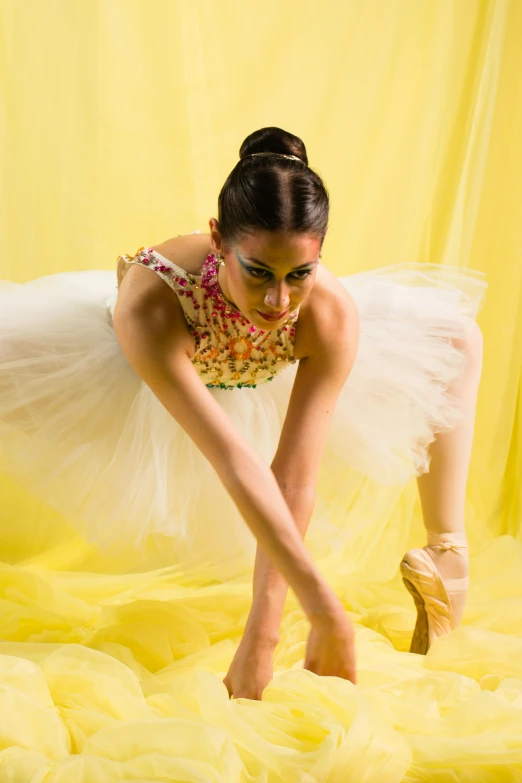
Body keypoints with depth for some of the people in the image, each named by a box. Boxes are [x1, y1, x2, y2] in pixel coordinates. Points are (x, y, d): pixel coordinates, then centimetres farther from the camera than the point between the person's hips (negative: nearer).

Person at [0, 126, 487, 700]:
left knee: (459, 342, -4)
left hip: (263, 382, 2)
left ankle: (445, 555, 12)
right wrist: (326, 615, -50)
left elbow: (295, 480, -34)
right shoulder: (152, 302, -44)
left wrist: (261, 636, -36)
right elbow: (236, 465, -48)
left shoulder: (332, 315, -37)